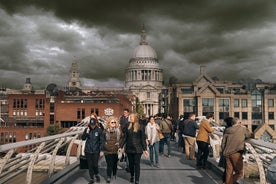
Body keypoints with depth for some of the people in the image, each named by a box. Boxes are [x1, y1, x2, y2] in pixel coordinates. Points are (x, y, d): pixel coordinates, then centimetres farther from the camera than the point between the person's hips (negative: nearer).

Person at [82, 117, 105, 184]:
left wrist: (101, 150, -6)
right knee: (90, 165, 9)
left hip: (96, 151, -2)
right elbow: (83, 138, 2)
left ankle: (97, 175, 31)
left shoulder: (99, 130, -7)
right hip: (88, 150, 2)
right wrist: (86, 133, -15)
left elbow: (102, 141, -4)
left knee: (95, 165, 1)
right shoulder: (87, 129, 0)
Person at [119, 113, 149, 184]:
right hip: (129, 148, 3)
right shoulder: (128, 127, 3)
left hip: (137, 149, -3)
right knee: (131, 163, 14)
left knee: (137, 164, 1)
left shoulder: (140, 127, -5)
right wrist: (121, 146, 3)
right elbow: (125, 137, 6)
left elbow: (143, 139, -4)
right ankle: (132, 176, 37)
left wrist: (145, 149, -6)